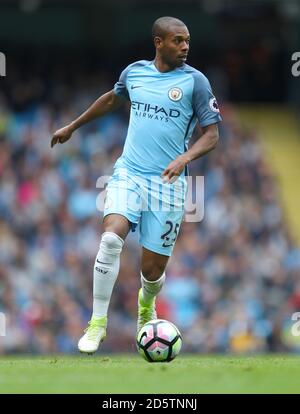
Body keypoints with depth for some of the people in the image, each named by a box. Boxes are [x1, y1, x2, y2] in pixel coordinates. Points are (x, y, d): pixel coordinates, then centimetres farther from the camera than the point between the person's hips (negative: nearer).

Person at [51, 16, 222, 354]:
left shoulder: (194, 81, -3)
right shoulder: (135, 72, 7)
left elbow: (212, 134, -3)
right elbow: (113, 99, 28)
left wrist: (185, 158, -21)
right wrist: (73, 126, 37)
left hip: (167, 183, -2)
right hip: (128, 173, 2)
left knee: (152, 269, 1)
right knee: (111, 237, -25)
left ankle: (146, 304, 39)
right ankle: (98, 322, -14)